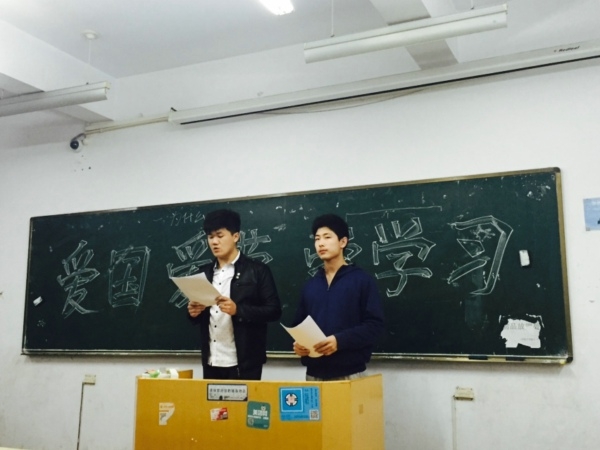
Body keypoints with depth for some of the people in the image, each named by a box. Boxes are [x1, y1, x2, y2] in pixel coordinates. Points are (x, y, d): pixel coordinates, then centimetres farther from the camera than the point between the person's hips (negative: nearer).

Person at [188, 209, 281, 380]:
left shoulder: (257, 270, -2)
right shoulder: (204, 272, 13)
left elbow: (274, 310, -7)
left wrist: (238, 310, -20)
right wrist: (194, 311, -4)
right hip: (211, 363, 5)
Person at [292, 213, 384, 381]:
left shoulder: (362, 280, -1)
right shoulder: (310, 285, 14)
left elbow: (375, 324, -8)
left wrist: (340, 340, -20)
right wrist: (298, 344, -5)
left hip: (350, 373, -4)